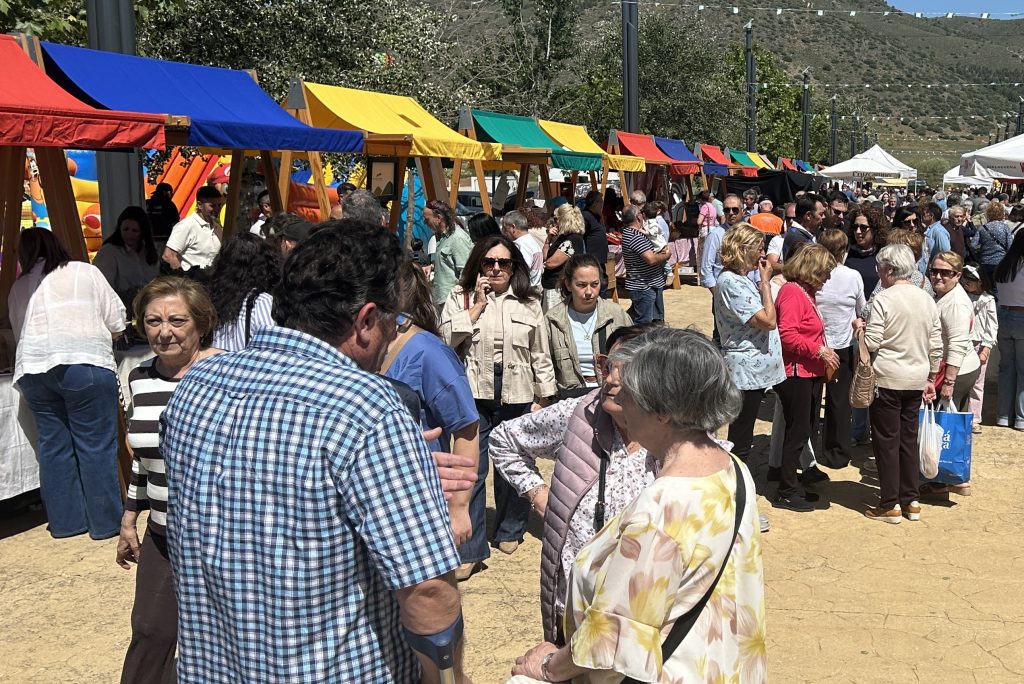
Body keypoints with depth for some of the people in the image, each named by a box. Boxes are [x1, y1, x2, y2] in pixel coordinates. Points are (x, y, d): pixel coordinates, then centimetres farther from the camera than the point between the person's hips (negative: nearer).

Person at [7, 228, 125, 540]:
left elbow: (18, 331, 18)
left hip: (33, 368, 4)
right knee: (96, 445, 1)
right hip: (84, 363, -4)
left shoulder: (18, 288, 19)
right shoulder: (85, 272, 9)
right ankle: (106, 521, 6)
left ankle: (65, 521, 19)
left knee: (54, 445, 12)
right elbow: (116, 323, 6)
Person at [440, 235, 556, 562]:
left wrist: (545, 396, 9)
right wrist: (478, 304, -10)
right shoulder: (460, 297, 4)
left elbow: (540, 355, 12)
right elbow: (447, 337, -11)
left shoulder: (528, 303, 9)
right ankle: (469, 548, 1)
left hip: (516, 396, 2)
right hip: (474, 394, -2)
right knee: (471, 470, -4)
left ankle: (510, 530, 34)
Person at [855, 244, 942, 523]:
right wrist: (931, 378, 17)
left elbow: (872, 343, -16)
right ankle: (911, 501, 20)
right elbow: (936, 345, 9)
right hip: (917, 379, 6)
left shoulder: (883, 299, -13)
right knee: (909, 439, 14)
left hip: (887, 379, -6)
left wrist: (860, 327, 4)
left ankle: (890, 505, 6)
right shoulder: (927, 299, 7)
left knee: (887, 441, 2)